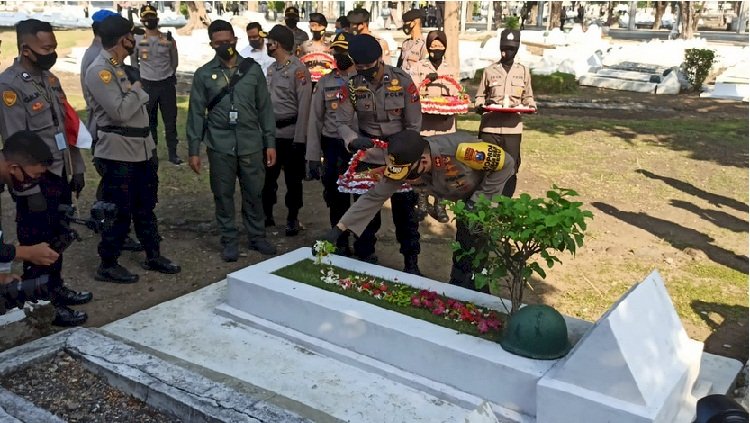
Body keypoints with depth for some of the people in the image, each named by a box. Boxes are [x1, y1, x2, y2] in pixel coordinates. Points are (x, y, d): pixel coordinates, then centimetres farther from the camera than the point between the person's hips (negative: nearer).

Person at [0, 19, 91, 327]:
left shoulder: (49, 79, 9)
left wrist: (76, 169, 14)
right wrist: (31, 191, -19)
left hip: (60, 175, 8)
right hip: (36, 181, -7)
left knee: (57, 239, 20)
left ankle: (57, 289, 36)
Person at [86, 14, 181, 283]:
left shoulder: (122, 68, 13)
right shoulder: (99, 71, -16)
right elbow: (119, 111, -24)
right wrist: (136, 90, -10)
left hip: (142, 149, 9)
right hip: (118, 153, -9)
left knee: (145, 207, 17)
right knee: (119, 211, 1)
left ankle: (153, 256, 30)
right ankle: (107, 265, 16)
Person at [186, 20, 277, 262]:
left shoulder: (252, 69, 3)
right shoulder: (204, 74, 1)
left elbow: (265, 107, 5)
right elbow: (196, 113, 2)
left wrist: (270, 142, 1)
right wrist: (194, 150, -1)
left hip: (251, 144, 1)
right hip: (220, 146, 0)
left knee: (253, 193, 9)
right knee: (223, 195, 7)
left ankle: (257, 237, 25)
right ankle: (229, 241, 20)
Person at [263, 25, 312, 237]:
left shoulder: (298, 69, -12)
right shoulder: (271, 68, 11)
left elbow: (304, 106, -16)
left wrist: (299, 138, -18)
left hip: (291, 134, -7)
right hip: (271, 132, 7)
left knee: (293, 179, 5)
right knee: (267, 176, 13)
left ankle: (293, 219, 18)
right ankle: (267, 214, 27)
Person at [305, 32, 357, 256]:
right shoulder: (325, 82, 8)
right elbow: (315, 119, 8)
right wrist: (313, 156, 3)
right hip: (332, 147, 3)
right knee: (337, 197, 8)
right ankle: (341, 244, 23)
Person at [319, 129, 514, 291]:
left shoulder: (458, 149, -42)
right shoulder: (402, 166, -24)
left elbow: (505, 163, -28)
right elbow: (374, 196, -15)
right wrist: (339, 228, -19)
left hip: (491, 191, -5)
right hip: (464, 197, 5)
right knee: (463, 249, 7)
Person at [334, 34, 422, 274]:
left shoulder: (403, 81, -11)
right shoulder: (351, 86, -6)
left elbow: (414, 125, -6)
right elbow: (342, 122, -6)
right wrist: (354, 140, -27)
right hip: (367, 158, 2)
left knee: (405, 211, 5)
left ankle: (411, 262, 19)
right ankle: (365, 259, 26)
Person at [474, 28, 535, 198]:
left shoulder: (523, 72, 10)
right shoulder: (489, 70, 7)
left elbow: (527, 96, 15)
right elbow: (480, 95, 11)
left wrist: (531, 106, -6)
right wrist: (480, 106, -10)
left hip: (512, 127, 1)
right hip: (490, 126, -1)